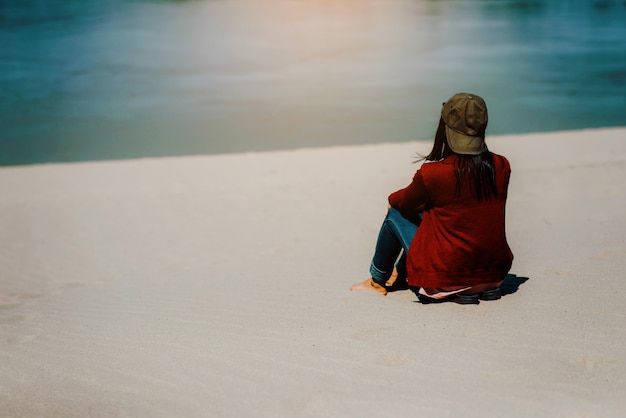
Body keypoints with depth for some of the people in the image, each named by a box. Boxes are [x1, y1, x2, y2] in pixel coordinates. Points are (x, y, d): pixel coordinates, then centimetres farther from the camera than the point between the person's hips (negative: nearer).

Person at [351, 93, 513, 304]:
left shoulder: (432, 173, -19)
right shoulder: (502, 167, -5)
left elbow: (403, 202, 1)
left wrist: (392, 200, 26)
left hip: (445, 277, -5)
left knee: (395, 215, 15)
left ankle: (378, 280, 36)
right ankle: (399, 275, 45)